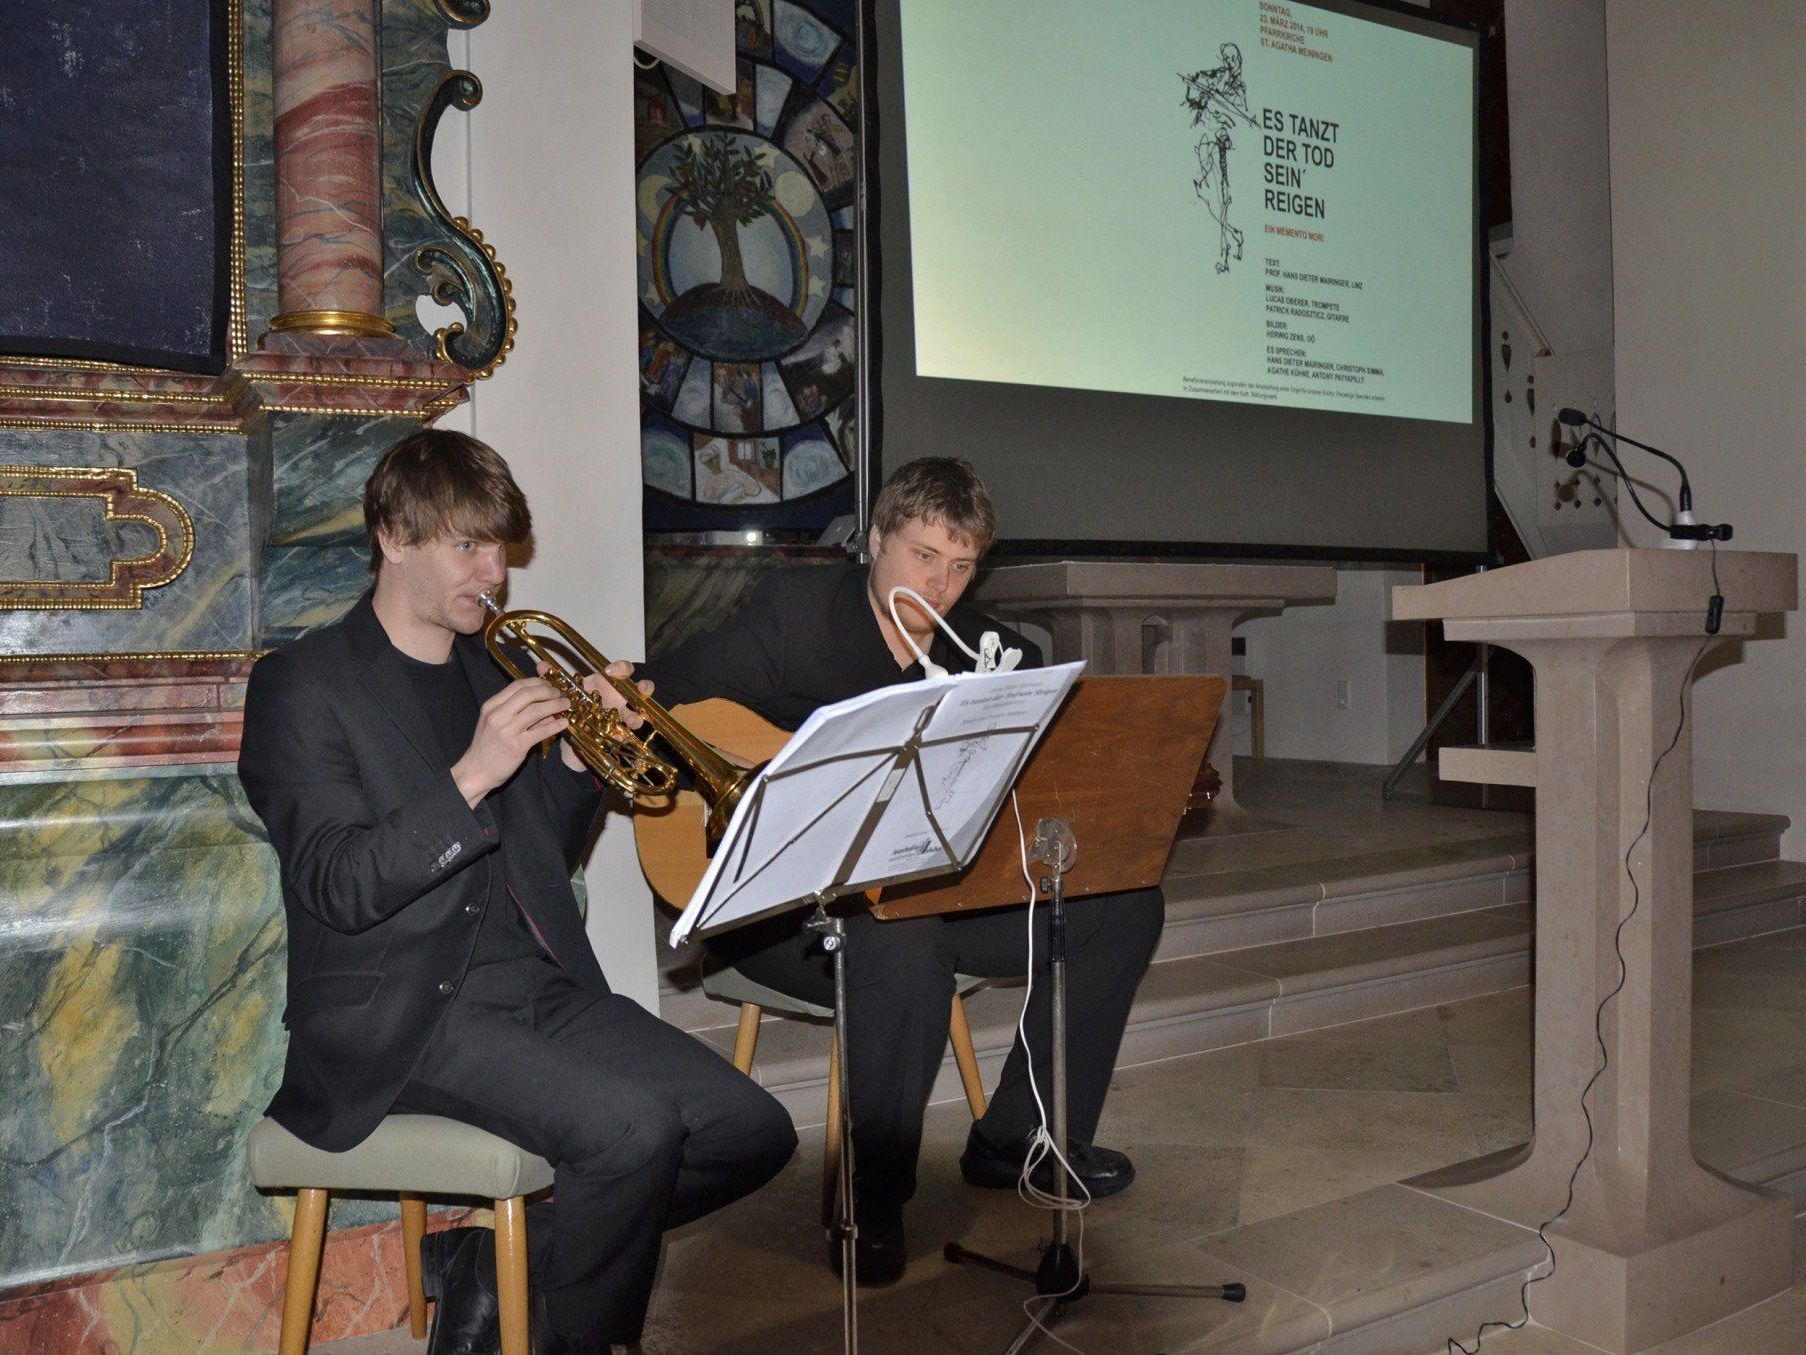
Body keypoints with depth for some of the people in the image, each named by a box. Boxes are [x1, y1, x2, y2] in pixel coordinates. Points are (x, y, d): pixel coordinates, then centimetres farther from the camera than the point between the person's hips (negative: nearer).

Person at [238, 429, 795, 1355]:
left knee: (754, 1134, -7)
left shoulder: (494, 667, 16)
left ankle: (491, 1257, 9)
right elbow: (338, 888, -13)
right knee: (634, 1128, -29)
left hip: (543, 986, 7)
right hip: (402, 1016, -6)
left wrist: (575, 761, 0)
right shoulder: (302, 684, -2)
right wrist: (471, 776, -24)